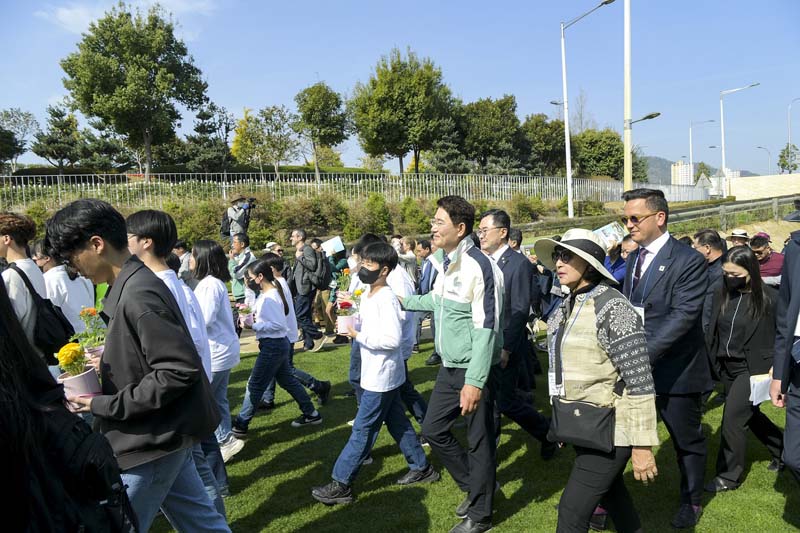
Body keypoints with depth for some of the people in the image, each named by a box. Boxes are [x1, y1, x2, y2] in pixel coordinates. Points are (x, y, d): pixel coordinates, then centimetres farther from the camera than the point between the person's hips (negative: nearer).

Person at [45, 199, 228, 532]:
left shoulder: (138, 295, -24)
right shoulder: (134, 284, 6)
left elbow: (180, 369, -26)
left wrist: (107, 405, -19)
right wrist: (108, 361, 7)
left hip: (151, 442, -9)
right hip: (164, 434, 9)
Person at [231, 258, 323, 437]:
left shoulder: (270, 298, -22)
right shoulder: (266, 294, 7)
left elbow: (279, 324, -23)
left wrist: (253, 326, -21)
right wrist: (250, 318, 1)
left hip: (273, 346, -10)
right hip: (277, 344, 10)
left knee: (255, 385, 1)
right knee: (287, 380, 19)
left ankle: (240, 426, 14)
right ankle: (311, 414, 28)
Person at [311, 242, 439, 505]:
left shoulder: (387, 299, -21)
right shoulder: (367, 296, 8)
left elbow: (393, 339, -27)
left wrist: (359, 336, -23)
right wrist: (350, 325, 1)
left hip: (382, 377, -10)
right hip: (376, 373, 10)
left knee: (363, 429, 0)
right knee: (397, 422, 18)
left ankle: (341, 485, 10)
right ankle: (421, 468, 32)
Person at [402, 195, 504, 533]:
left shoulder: (478, 266, -20)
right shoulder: (443, 262, 5)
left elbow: (486, 328, -22)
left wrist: (474, 381, -24)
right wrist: (404, 301, 33)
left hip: (474, 370, -8)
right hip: (449, 367, 9)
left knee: (479, 442, 7)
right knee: (433, 429, 16)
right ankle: (474, 487, 37)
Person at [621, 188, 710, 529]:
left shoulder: (688, 261, -15)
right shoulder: (634, 258, 8)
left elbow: (683, 316, -24)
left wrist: (644, 354, -31)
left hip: (675, 370, -5)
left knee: (687, 441, 16)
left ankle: (691, 501, 39)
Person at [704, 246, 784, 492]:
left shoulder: (769, 298, -13)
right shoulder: (721, 294, 1)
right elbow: (713, 330, 7)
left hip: (753, 368, -6)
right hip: (727, 366, 6)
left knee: (733, 417, -8)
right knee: (750, 414, 20)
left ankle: (729, 475, 8)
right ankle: (781, 450, 46)